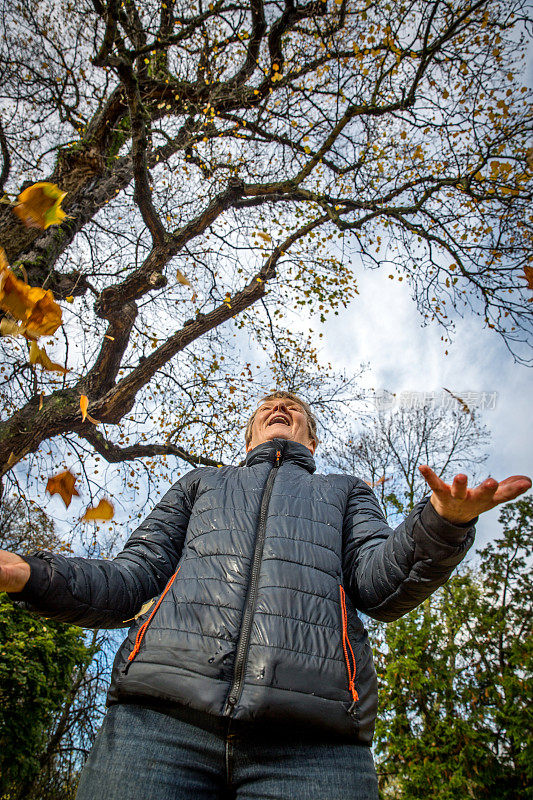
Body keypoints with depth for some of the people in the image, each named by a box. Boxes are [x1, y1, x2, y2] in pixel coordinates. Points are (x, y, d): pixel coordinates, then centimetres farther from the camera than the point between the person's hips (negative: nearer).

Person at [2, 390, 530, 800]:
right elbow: (131, 582, 20)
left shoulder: (346, 491, 27)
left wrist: (444, 523, -12)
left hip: (311, 738, 0)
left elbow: (379, 587, 9)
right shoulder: (202, 483, 28)